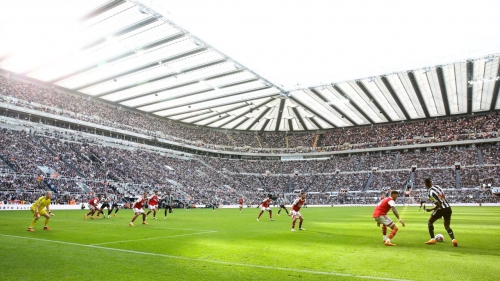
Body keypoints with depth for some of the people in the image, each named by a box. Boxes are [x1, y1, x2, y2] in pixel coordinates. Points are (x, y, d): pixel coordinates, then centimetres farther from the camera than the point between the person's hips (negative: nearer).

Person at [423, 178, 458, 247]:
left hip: (441, 209, -7)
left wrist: (431, 210, -6)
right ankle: (453, 240, -2)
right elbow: (443, 196, 14)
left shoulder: (430, 193, -18)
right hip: (448, 208, 7)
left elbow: (438, 205, -17)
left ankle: (432, 239, 12)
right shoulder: (437, 186, 2)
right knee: (447, 226, 18)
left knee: (430, 222, 14)